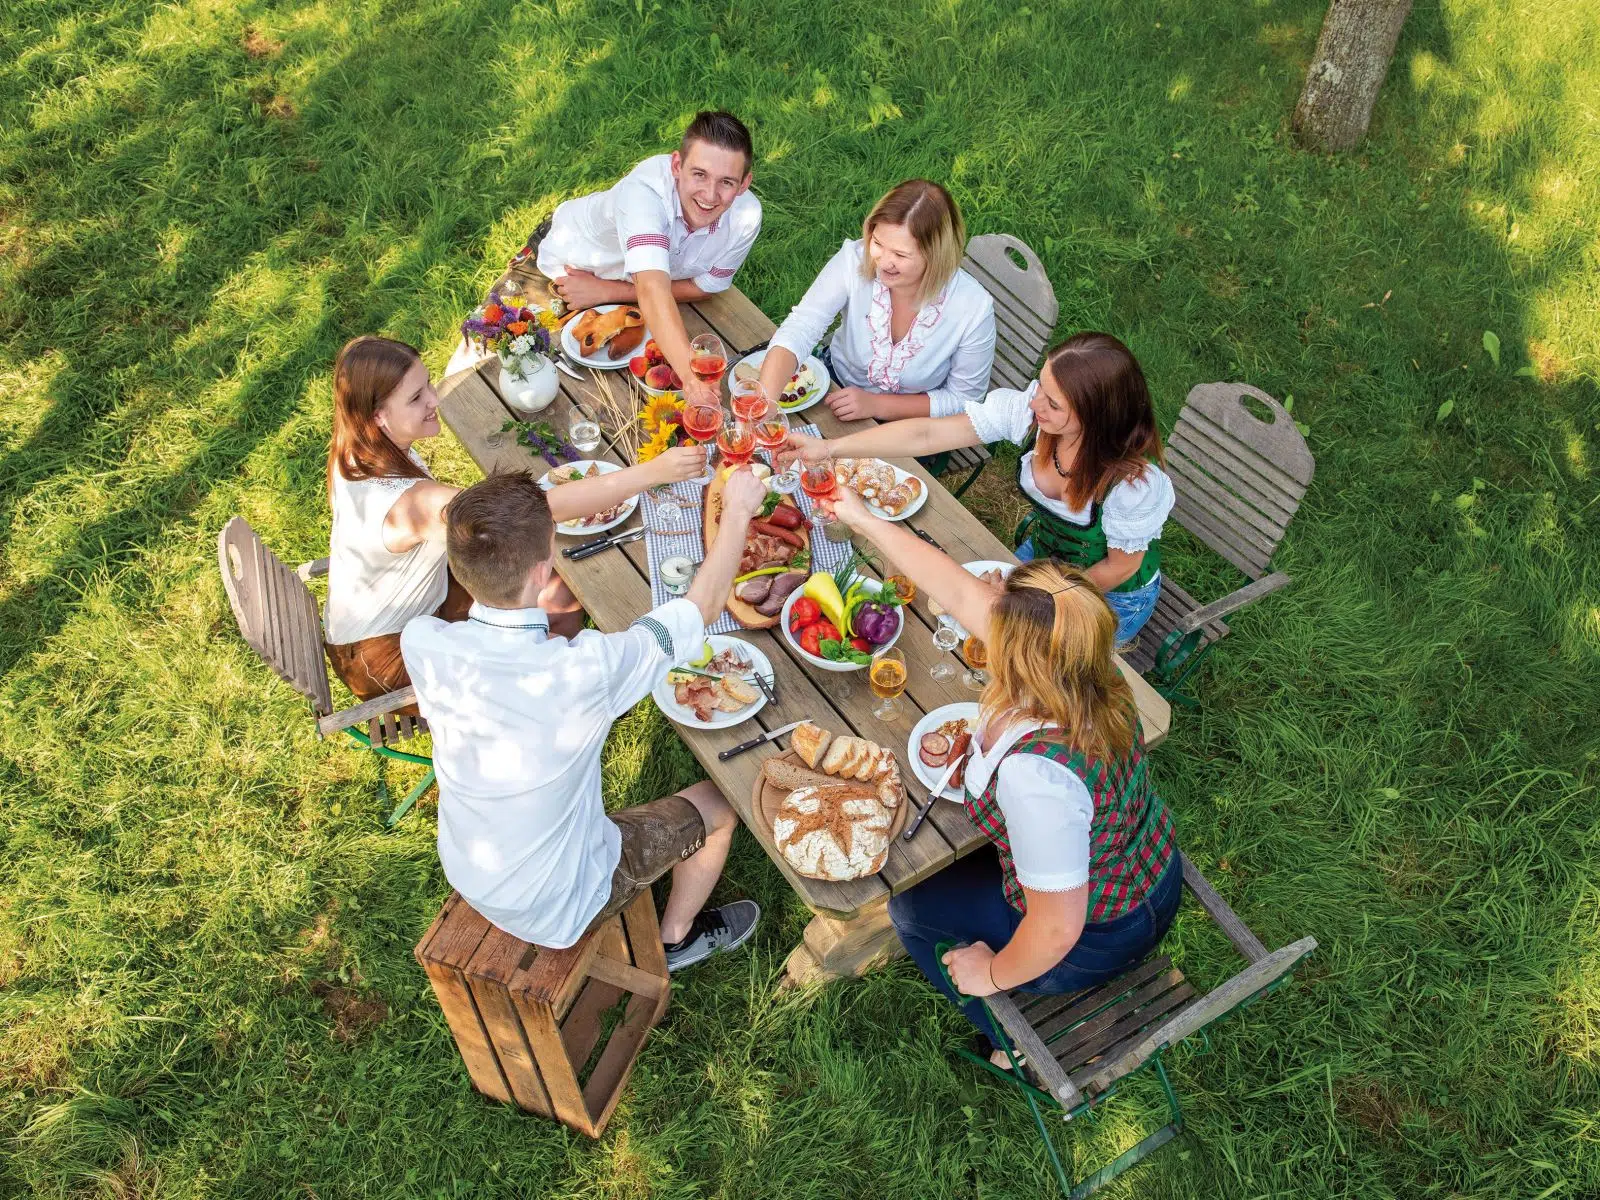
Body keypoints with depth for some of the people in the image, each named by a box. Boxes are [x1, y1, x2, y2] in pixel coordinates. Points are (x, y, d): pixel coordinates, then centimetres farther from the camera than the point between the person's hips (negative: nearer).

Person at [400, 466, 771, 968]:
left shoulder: (420, 643, -24)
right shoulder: (584, 672, -38)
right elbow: (703, 605, -22)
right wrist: (738, 510, -9)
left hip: (464, 877, 5)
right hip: (554, 908, -5)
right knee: (717, 805, 12)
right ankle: (678, 936, 38)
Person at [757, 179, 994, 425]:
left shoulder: (974, 309, -29)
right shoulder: (854, 260, -26)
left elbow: (963, 400, -15)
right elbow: (797, 332, -32)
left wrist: (875, 404, -24)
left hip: (908, 425, 0)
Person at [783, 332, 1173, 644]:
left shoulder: (1135, 483, -40)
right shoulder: (1029, 409, -30)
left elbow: (1122, 565, -21)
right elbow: (928, 435, -28)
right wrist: (829, 447, -34)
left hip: (1112, 594, -5)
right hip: (1042, 550, 5)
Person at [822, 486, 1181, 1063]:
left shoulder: (1038, 774, -44)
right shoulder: (1086, 674, -20)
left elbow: (1057, 930, -34)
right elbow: (958, 589, -9)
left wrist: (993, 976, -13)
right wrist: (865, 520, 0)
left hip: (1098, 938, -7)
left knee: (912, 910, 14)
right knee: (952, 860, 28)